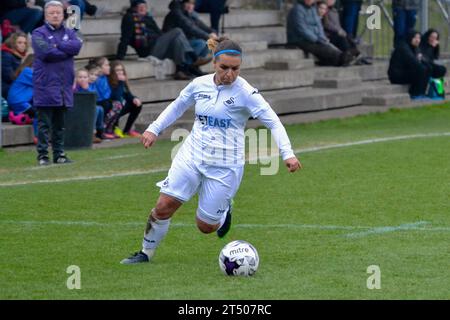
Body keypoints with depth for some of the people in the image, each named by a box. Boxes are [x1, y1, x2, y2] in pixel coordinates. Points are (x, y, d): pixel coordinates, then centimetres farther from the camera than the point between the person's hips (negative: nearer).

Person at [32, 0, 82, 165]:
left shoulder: (69, 33, 14)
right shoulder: (39, 33, -1)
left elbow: (77, 46, -6)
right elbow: (45, 52, -16)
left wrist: (57, 45, -11)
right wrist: (66, 51, -6)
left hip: (64, 85, 5)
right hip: (45, 85, -5)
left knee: (60, 124, 11)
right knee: (44, 123, -4)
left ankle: (59, 154, 16)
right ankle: (43, 156, -1)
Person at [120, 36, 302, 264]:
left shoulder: (245, 92, -13)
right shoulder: (200, 84, 0)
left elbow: (273, 123, -15)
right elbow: (177, 106, 20)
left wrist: (287, 153, -27)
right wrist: (154, 129, 14)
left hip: (225, 166, -3)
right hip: (192, 157, 3)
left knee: (206, 226, 2)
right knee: (164, 206, -8)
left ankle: (224, 209, 37)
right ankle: (146, 253, 12)